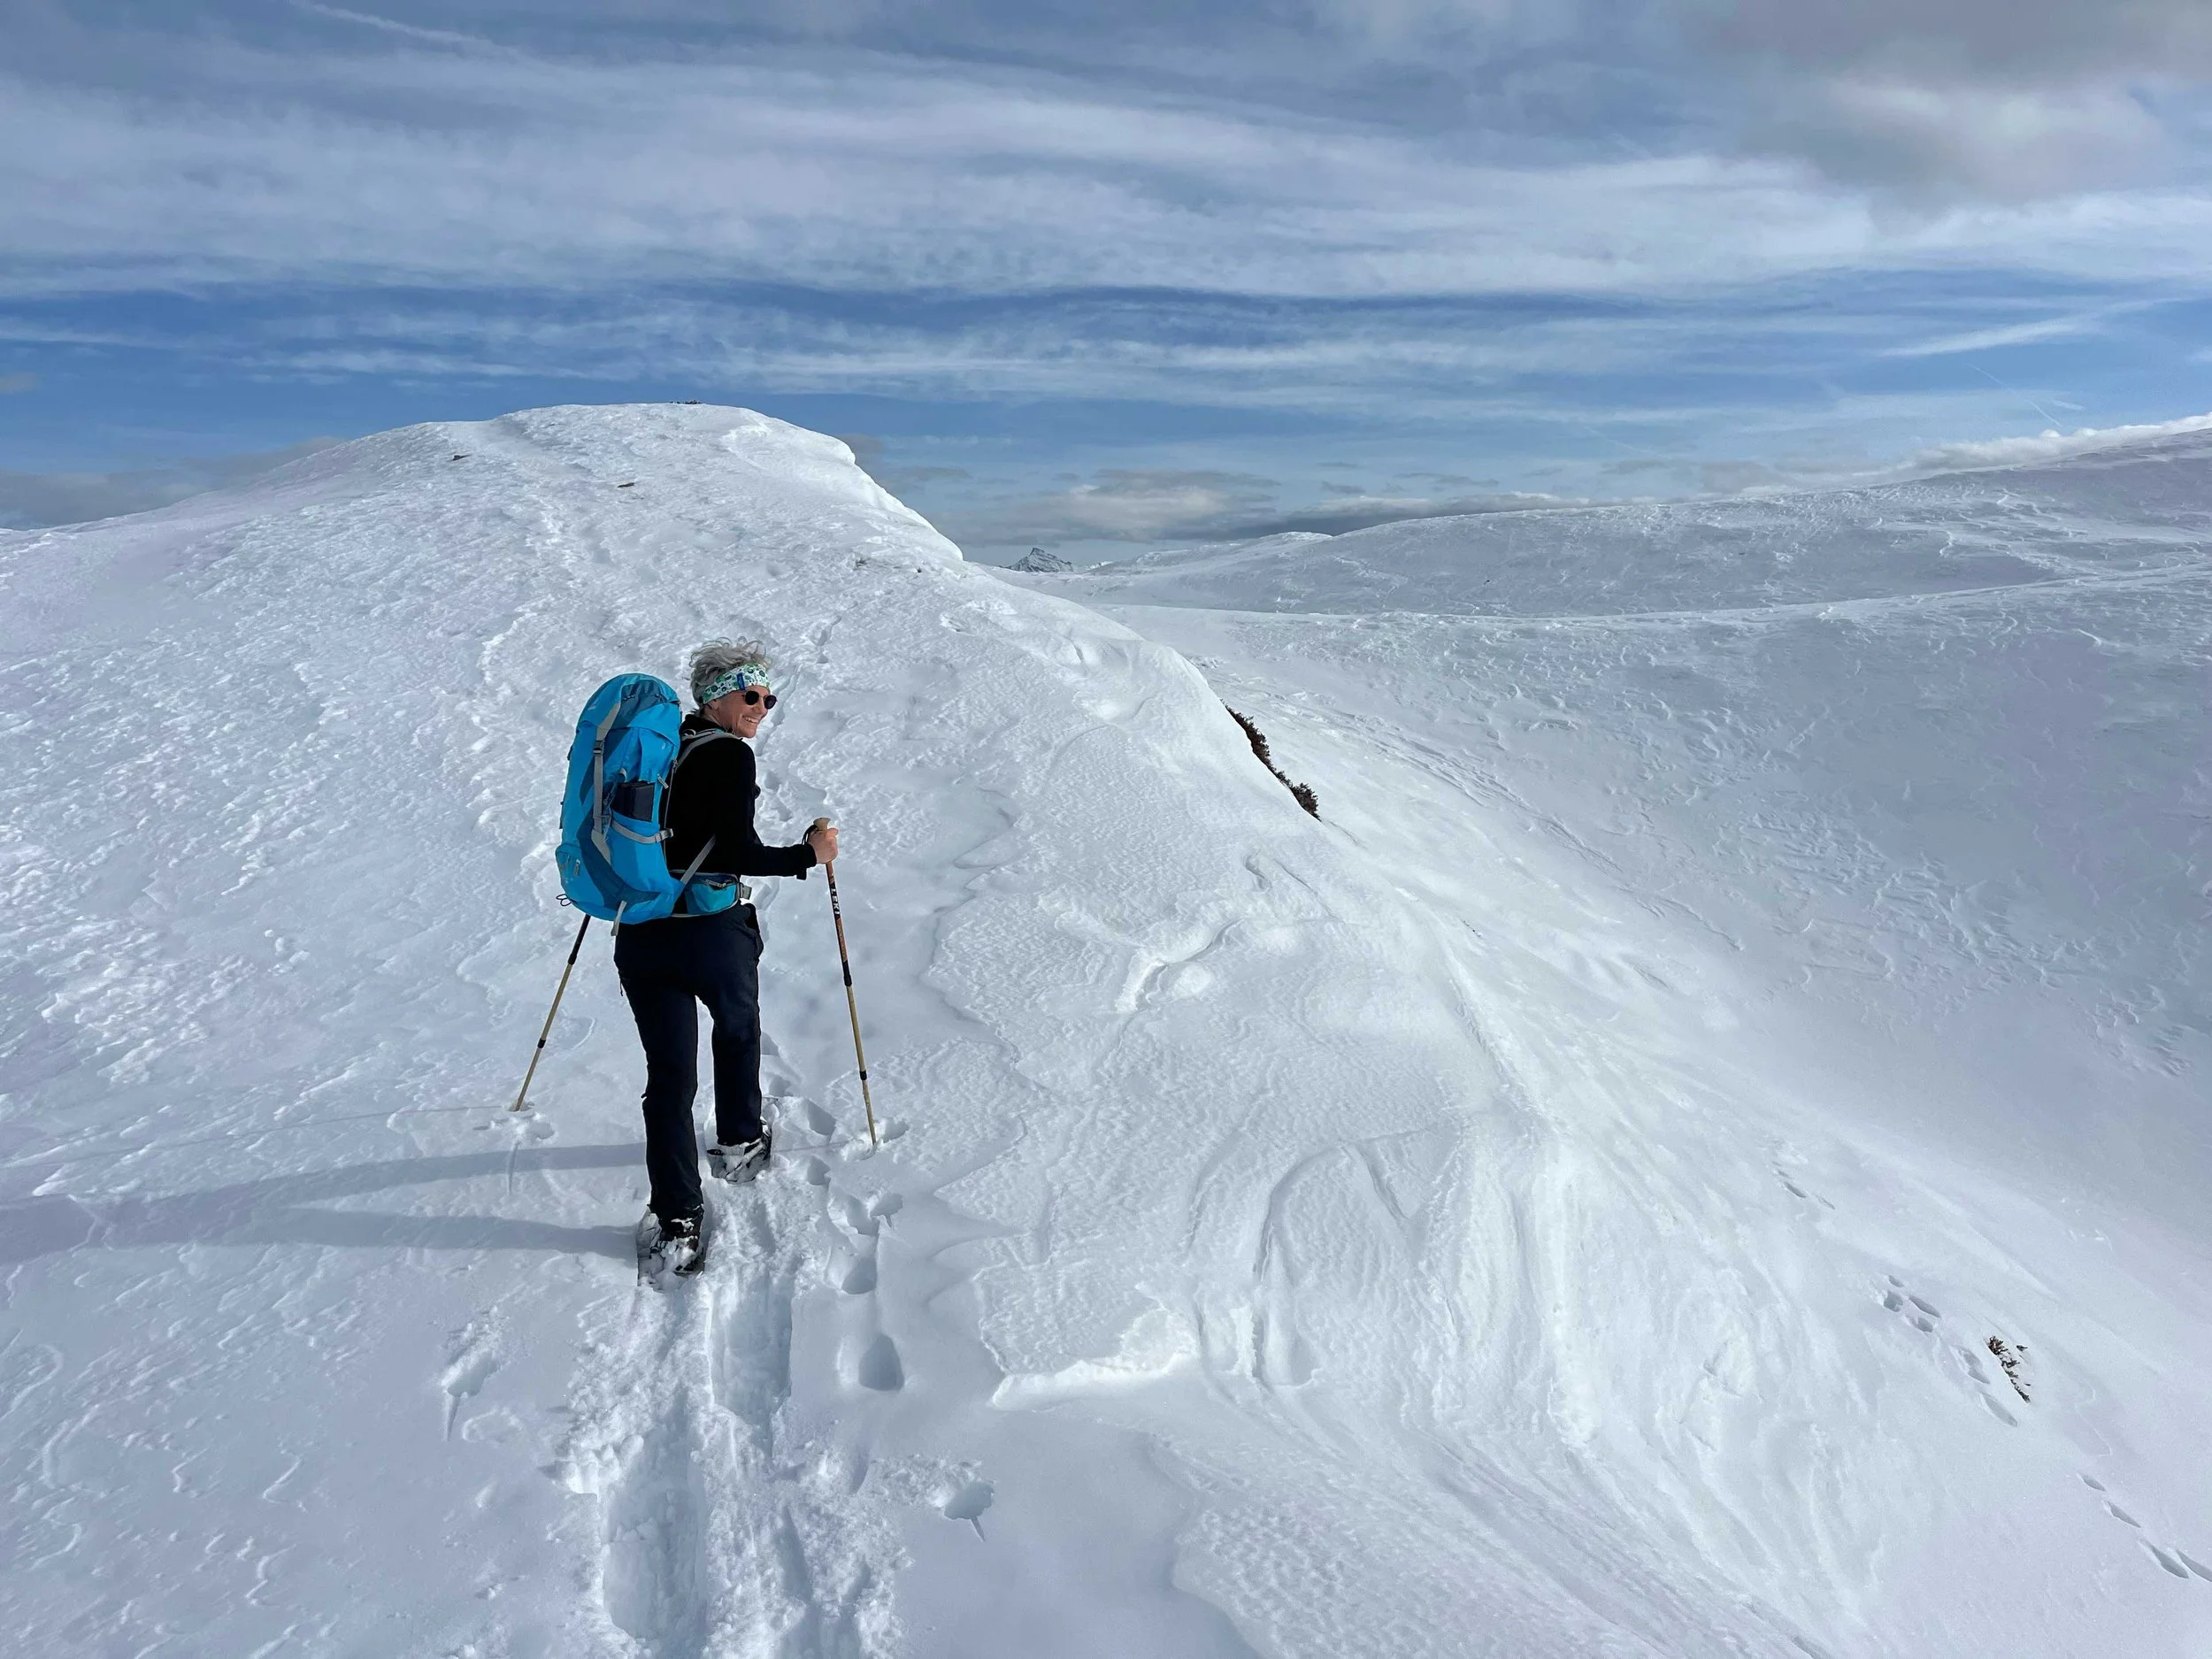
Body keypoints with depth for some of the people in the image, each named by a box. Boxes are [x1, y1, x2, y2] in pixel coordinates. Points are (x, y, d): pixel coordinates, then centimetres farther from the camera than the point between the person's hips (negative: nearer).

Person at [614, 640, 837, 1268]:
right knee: (737, 1029, 26)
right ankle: (739, 1143, 45)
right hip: (712, 931, -5)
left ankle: (677, 1221, 10)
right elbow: (740, 854, -20)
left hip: (639, 933, 5)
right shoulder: (730, 756, -13)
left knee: (668, 1074, 8)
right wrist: (809, 854, -7)